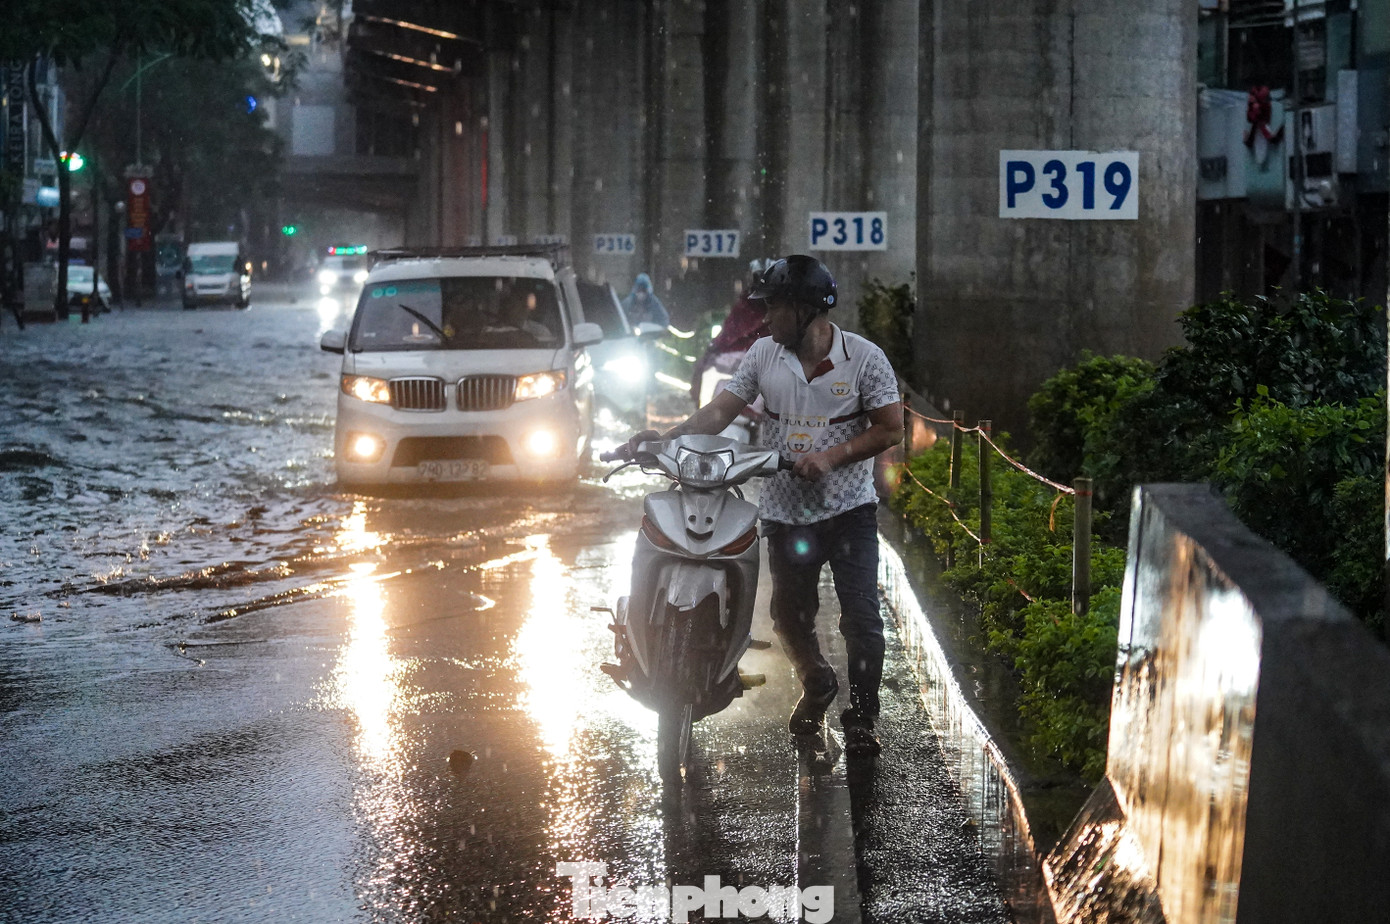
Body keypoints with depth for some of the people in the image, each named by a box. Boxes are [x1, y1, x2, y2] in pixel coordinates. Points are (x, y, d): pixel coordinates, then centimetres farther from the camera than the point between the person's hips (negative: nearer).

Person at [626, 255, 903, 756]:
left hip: (848, 509, -4)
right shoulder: (764, 354, 1)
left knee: (861, 617, -7)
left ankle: (861, 716, 7)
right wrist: (667, 436, -18)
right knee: (790, 617, 14)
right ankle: (817, 685, 41)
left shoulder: (864, 357, -9)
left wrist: (830, 457, -19)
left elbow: (890, 429, -8)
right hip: (786, 512, 4)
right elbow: (720, 412, -2)